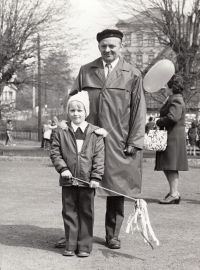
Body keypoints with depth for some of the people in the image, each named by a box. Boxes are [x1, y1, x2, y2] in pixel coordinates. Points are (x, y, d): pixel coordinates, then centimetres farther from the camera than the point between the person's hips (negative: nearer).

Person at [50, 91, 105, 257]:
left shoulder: (95, 133, -1)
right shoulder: (62, 133, 3)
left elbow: (99, 157, -3)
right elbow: (55, 153, 5)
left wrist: (96, 177, -10)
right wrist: (62, 168, -9)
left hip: (87, 181, -1)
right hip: (68, 181, 2)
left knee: (86, 213, 6)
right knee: (69, 212, 8)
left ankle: (85, 246, 15)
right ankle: (71, 245, 17)